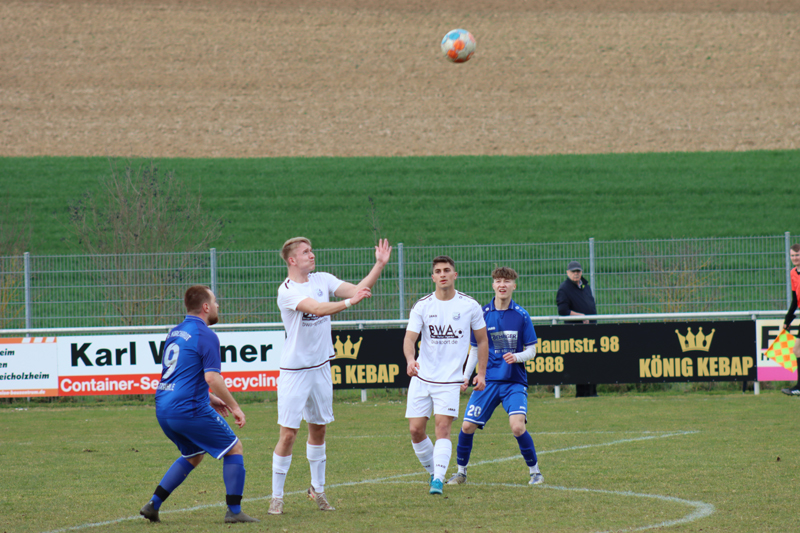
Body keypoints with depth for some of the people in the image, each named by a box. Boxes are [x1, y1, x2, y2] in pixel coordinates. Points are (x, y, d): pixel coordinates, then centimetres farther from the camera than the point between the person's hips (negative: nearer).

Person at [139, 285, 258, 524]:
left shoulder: (175, 332, 16)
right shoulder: (205, 336, -11)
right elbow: (212, 378, -19)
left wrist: (209, 398, 27)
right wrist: (235, 408, -9)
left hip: (163, 409, 8)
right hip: (189, 410, -8)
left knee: (193, 455, 26)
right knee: (234, 448, 6)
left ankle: (153, 504, 18)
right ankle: (234, 511, 2)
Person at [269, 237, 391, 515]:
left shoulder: (322, 280, 4)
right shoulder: (287, 291, -16)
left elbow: (357, 289, -2)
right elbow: (317, 308, -30)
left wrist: (379, 265, -12)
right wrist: (349, 302, -40)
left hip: (321, 367, 6)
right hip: (294, 370, -6)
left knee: (318, 428, 14)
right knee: (288, 433, -7)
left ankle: (317, 488, 27)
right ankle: (277, 497, 1)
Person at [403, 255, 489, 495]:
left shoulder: (470, 306, -1)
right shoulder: (422, 306, -1)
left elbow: (482, 340, 11)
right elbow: (410, 338, -11)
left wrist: (481, 373, 5)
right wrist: (410, 359, -32)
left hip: (449, 380, -2)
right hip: (422, 377, 2)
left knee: (442, 427, -15)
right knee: (416, 429, -1)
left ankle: (438, 480, -17)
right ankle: (433, 472, 19)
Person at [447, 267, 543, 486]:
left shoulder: (521, 316, -2)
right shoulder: (482, 314, 3)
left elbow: (531, 351, 2)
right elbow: (475, 350, 13)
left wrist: (517, 357, -18)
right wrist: (465, 376, 6)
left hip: (514, 381, -2)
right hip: (488, 381, 2)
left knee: (517, 426, -20)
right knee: (467, 427, -2)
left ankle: (535, 471, -1)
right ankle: (461, 472, 20)